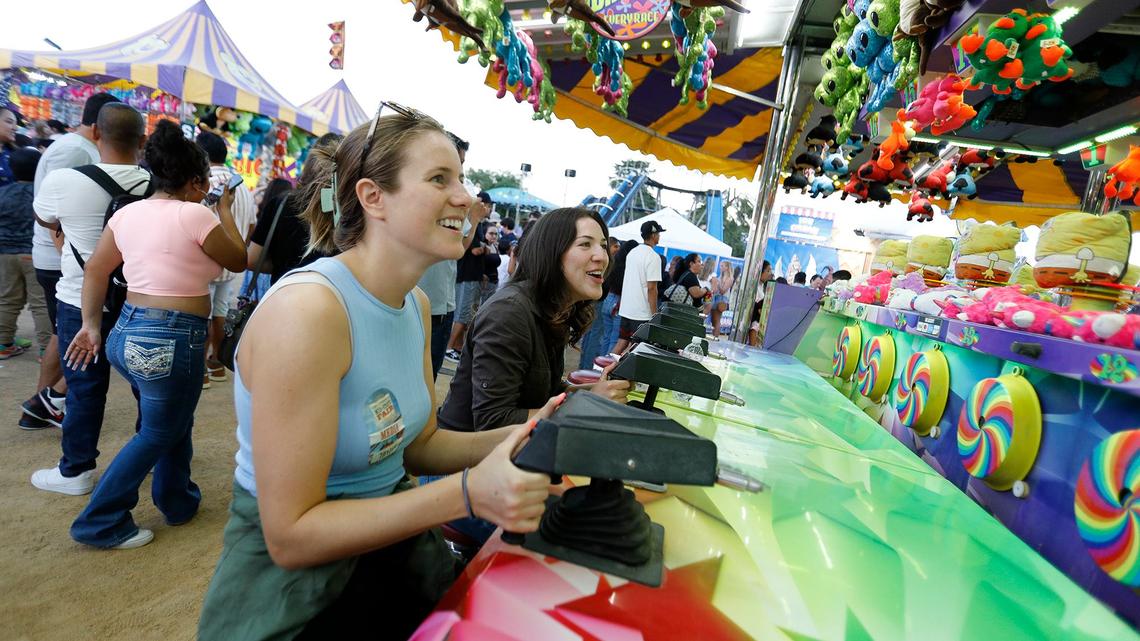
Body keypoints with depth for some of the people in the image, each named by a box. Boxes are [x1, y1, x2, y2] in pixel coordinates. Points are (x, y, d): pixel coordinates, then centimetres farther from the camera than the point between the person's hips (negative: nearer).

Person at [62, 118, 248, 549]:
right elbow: (239, 260, -2)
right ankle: (99, 524, 20)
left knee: (173, 423, 24)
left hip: (127, 331, 8)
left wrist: (92, 325, 19)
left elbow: (95, 270, 11)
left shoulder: (128, 212, 7)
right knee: (158, 434, 11)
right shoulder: (196, 215, -14)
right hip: (172, 340, -8)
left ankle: (178, 502, 38)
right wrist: (226, 212, 9)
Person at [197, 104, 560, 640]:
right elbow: (290, 536, -25)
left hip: (390, 542, 7)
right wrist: (467, 492, -32)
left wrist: (518, 436, -12)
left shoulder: (416, 304, -2)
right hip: (296, 596, -6)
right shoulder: (307, 308, -28)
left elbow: (417, 443, 3)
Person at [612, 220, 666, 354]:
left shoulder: (632, 252, 11)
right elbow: (651, 288, -18)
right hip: (642, 312, -8)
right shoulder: (653, 257, -14)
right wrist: (655, 315, -14)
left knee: (621, 343, 13)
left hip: (626, 309, 8)